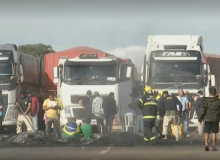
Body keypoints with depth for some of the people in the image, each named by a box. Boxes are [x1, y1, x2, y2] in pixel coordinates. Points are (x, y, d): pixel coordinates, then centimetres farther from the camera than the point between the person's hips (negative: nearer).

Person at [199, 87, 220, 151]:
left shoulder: (205, 101, -7)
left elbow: (202, 110, -8)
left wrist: (200, 118, 0)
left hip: (207, 119, 0)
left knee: (206, 133, 5)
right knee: (214, 133, 6)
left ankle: (206, 144, -11)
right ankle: (213, 146, 4)